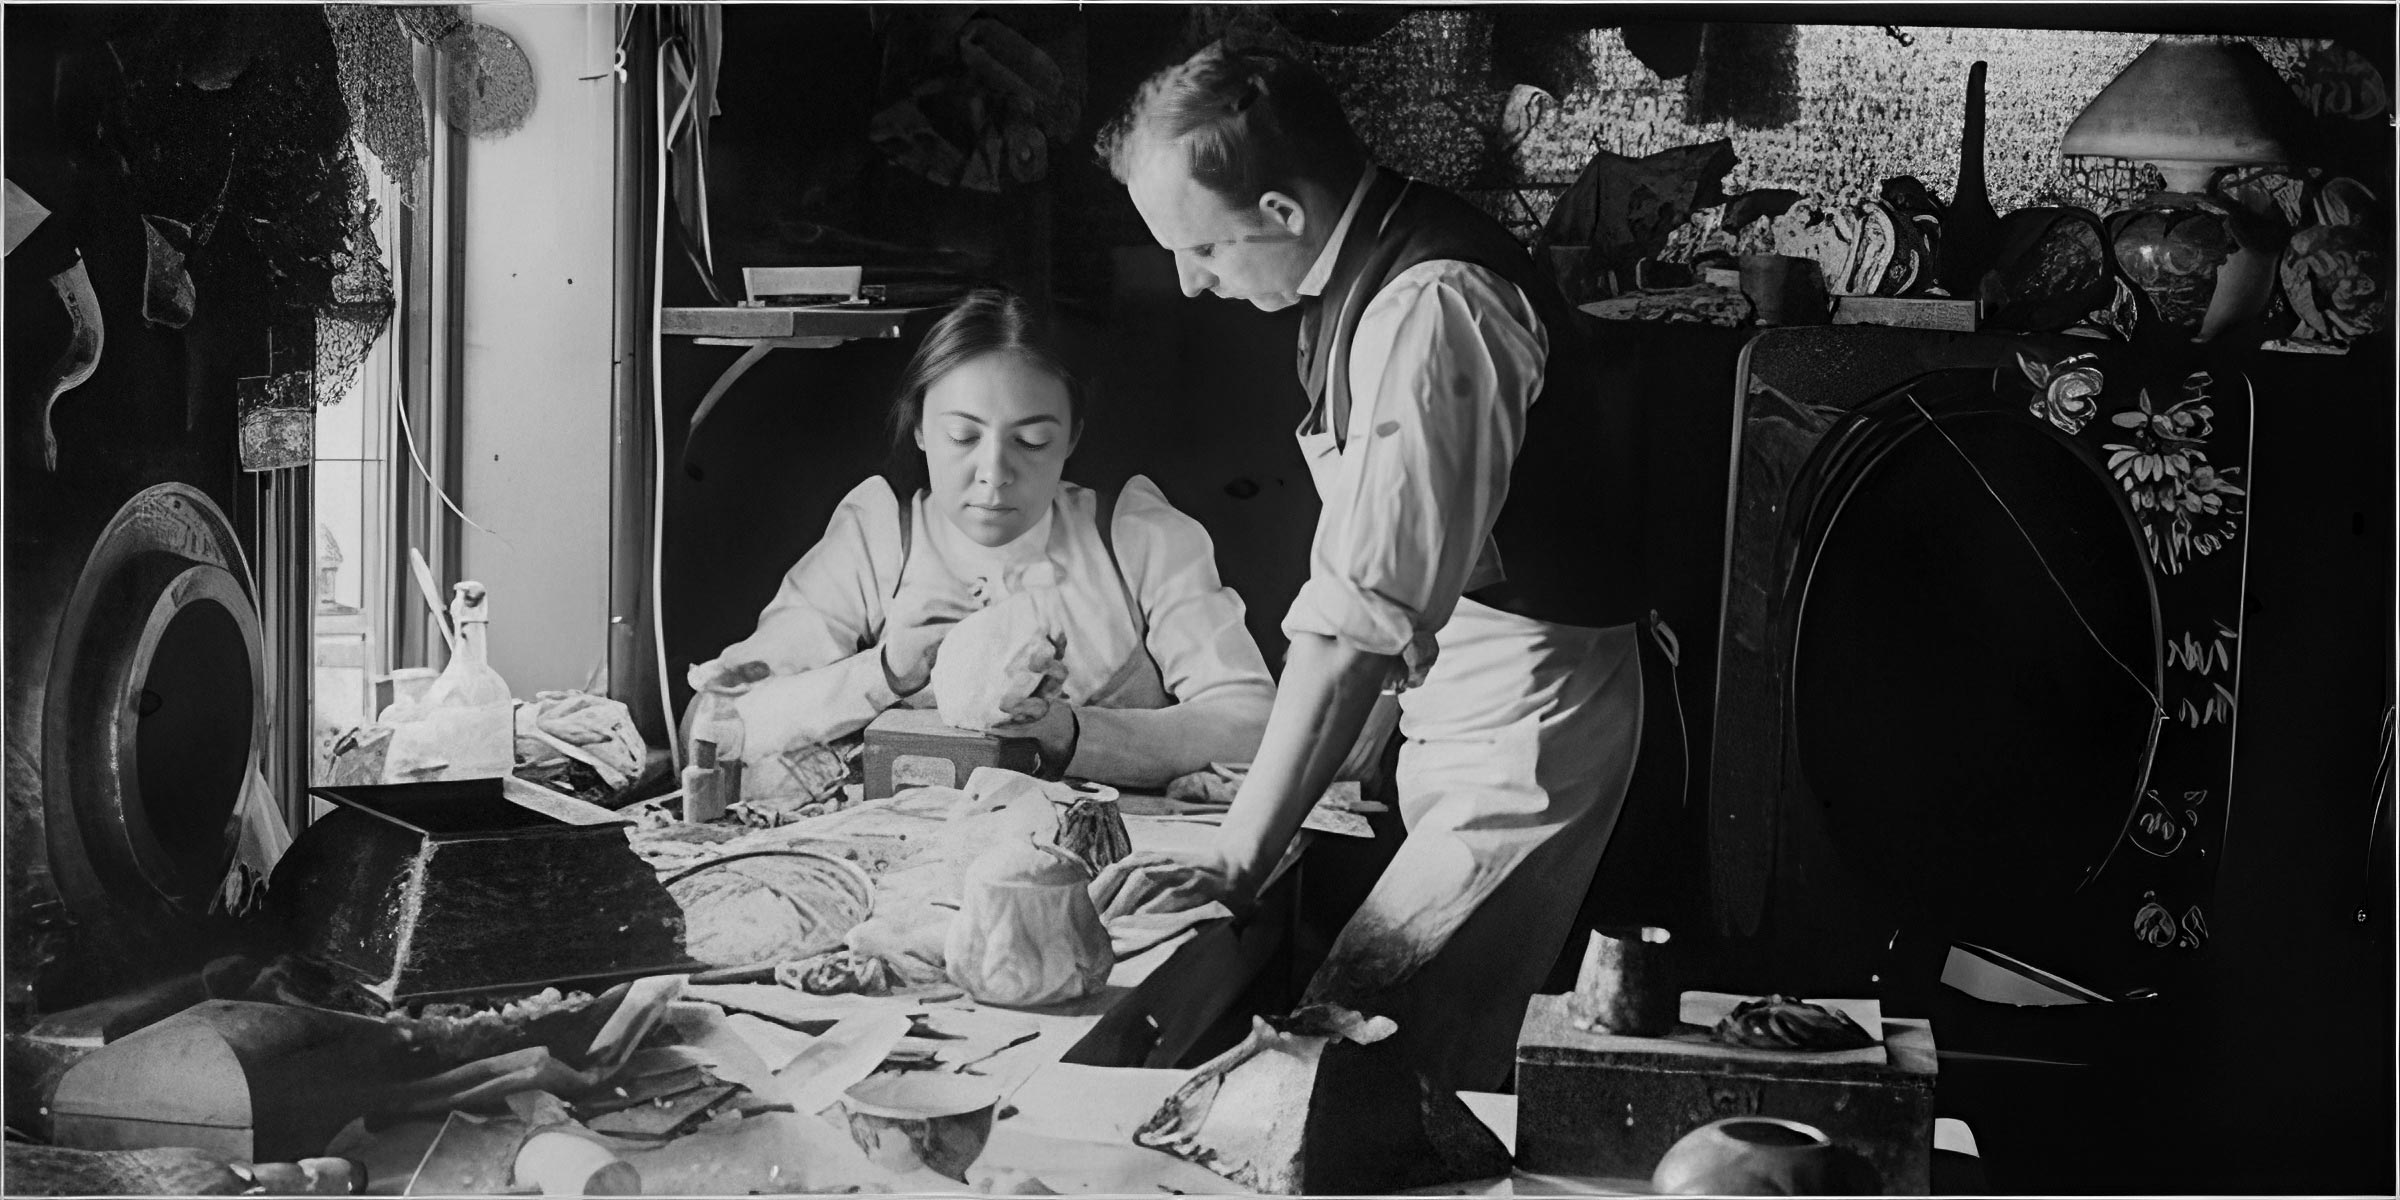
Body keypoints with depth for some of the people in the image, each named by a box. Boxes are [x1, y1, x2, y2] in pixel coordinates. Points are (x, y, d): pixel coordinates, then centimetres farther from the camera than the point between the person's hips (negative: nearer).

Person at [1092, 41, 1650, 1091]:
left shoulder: (1432, 308, -24)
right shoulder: (1366, 272, 6)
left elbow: (1361, 621, -27)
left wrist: (1238, 861, -25)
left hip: (1524, 727, -9)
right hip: (1459, 708, 9)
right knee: (1452, 1060, 8)